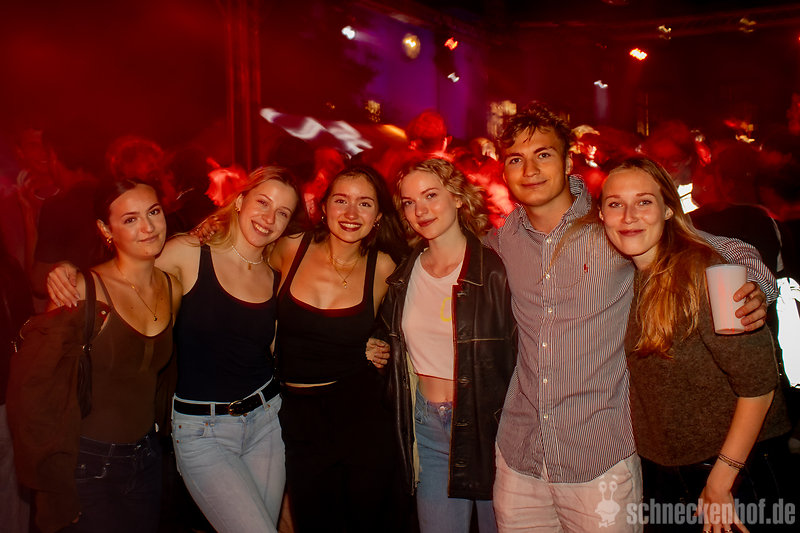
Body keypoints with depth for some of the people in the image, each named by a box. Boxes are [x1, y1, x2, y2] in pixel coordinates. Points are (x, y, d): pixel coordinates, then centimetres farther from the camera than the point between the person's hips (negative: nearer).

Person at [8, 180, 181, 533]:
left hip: (146, 459, 6)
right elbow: (31, 382, -14)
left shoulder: (173, 291, 0)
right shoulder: (83, 290, -17)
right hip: (87, 466, -5)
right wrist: (53, 478, -11)